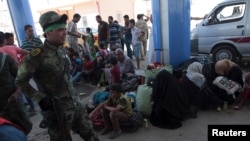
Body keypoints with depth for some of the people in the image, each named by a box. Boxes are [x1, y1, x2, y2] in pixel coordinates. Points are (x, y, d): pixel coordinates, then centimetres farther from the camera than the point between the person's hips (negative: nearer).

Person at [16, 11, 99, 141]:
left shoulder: (62, 50, 4)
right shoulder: (37, 56, -18)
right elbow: (20, 81, -10)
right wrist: (40, 98, -14)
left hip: (75, 104, 7)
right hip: (57, 110, -6)